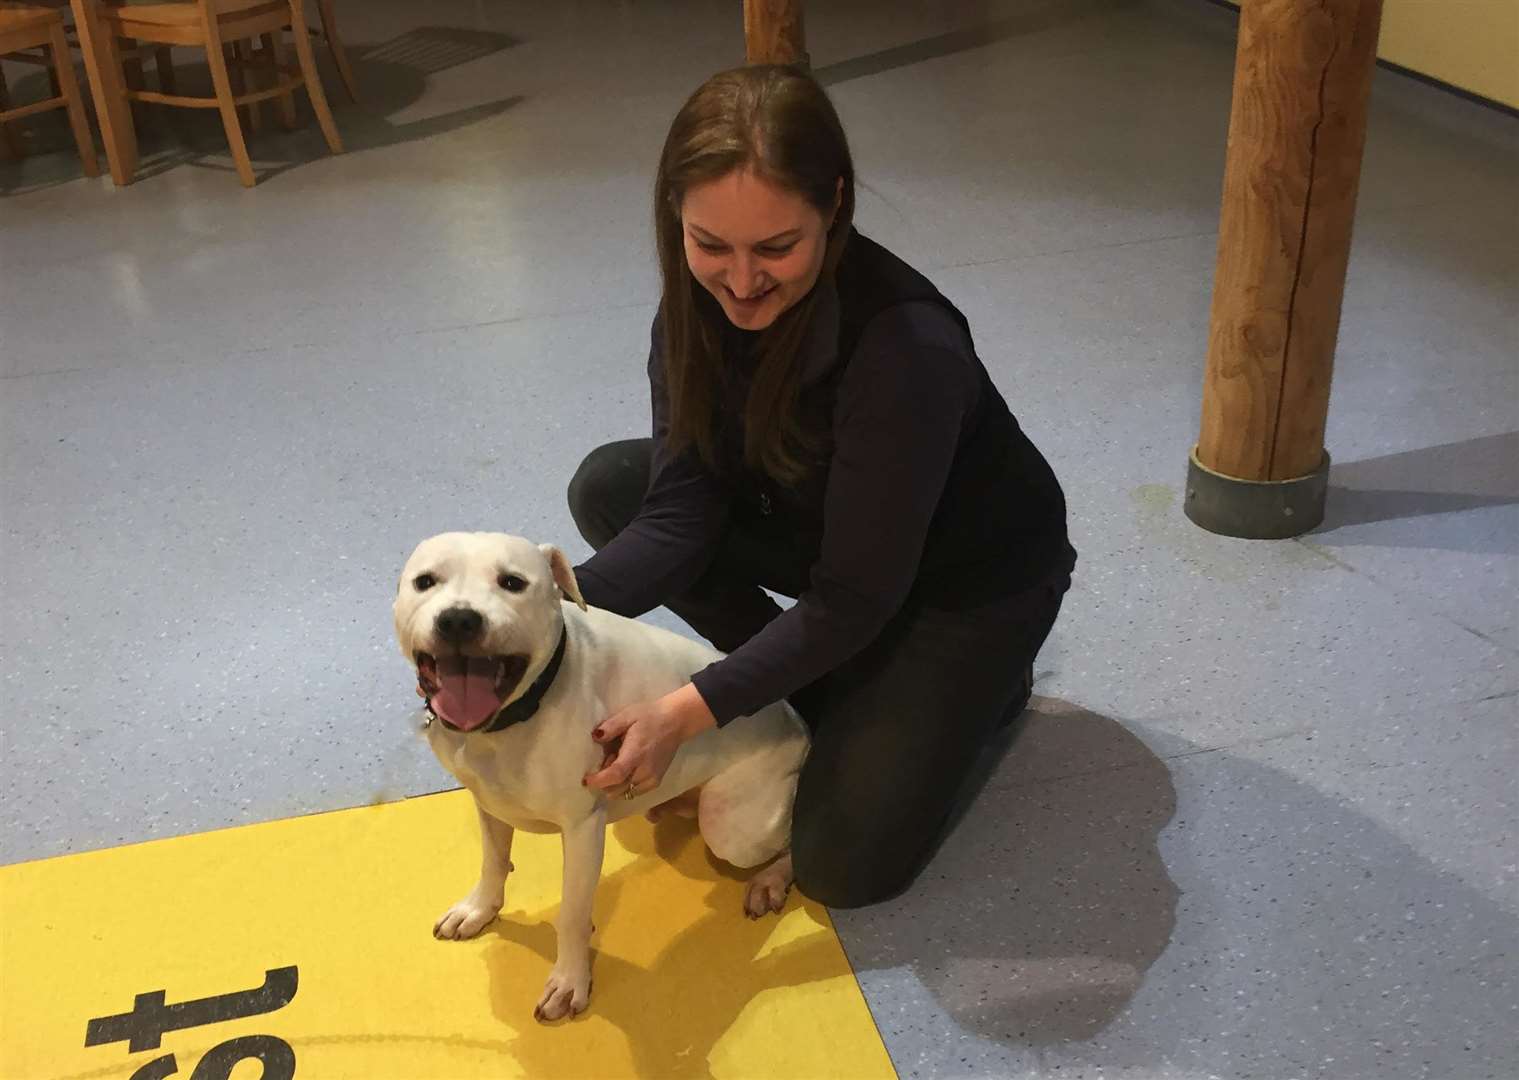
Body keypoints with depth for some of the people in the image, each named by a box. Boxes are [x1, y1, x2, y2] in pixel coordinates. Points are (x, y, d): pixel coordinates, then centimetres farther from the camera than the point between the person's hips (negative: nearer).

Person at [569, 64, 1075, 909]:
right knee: (609, 488, -9)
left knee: (843, 863, -12)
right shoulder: (701, 301, -17)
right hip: (824, 527, 6)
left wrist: (691, 712, -35)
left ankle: (974, 688, 14)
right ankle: (821, 690, 3)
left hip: (972, 576, -6)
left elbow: (854, 599, -30)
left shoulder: (908, 349, -37)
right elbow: (681, 514, -17)